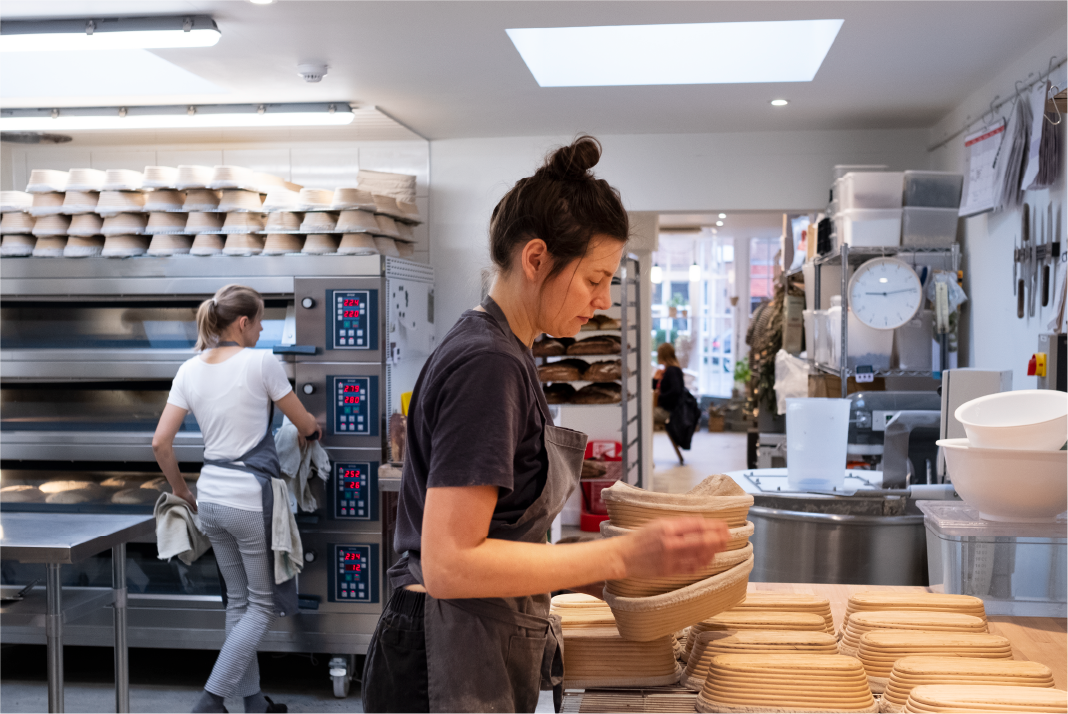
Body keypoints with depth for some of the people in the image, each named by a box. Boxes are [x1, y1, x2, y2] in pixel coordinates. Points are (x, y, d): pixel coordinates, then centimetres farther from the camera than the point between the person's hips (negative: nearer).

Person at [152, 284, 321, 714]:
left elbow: (160, 442, 3)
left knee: (238, 601, 17)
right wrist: (315, 427, 24)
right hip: (251, 497, -7)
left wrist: (180, 490, 16)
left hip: (210, 497, 7)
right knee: (263, 603, 6)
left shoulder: (190, 370, 5)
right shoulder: (260, 362, -11)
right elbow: (305, 425, 0)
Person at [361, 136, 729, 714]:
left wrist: (599, 578, 6)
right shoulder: (488, 364, -19)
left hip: (479, 660, 10)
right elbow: (449, 564, -24)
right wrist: (623, 556, -23)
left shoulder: (501, 352, 11)